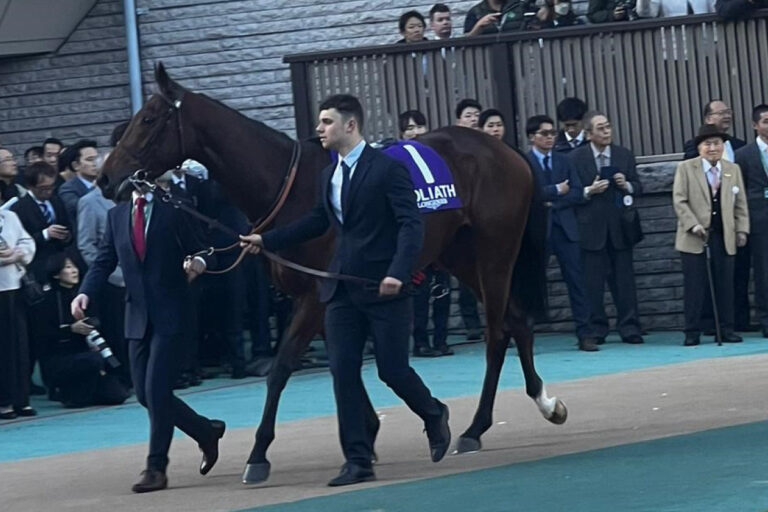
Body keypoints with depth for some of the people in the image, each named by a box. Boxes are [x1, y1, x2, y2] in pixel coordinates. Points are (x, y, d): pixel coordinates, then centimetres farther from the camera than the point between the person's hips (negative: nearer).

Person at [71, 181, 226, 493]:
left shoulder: (173, 210, -3)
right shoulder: (116, 215, 9)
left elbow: (197, 250, 0)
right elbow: (104, 261, 8)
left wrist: (198, 263, -23)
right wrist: (85, 293, -8)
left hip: (169, 314, -5)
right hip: (137, 315, 5)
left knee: (156, 389, -10)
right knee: (145, 394, 7)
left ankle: (156, 467, -2)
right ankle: (207, 432, 27)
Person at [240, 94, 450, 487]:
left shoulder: (387, 169, -10)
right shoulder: (329, 175, 11)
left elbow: (411, 224, -16)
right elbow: (316, 222, 22)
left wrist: (398, 273, -28)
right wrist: (266, 240, 17)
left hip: (383, 288, -6)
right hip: (342, 289, 7)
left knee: (392, 369, 0)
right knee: (343, 373, 0)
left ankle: (434, 416, 31)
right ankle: (358, 461, 4)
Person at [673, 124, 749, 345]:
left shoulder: (733, 170, 13)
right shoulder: (685, 168, 2)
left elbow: (740, 204, 15)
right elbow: (679, 201, -3)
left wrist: (742, 229, 6)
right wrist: (694, 225, -14)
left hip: (724, 237, 3)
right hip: (695, 237, -3)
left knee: (725, 284, 2)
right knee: (694, 285, -2)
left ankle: (727, 329, 9)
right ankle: (692, 332, 2)